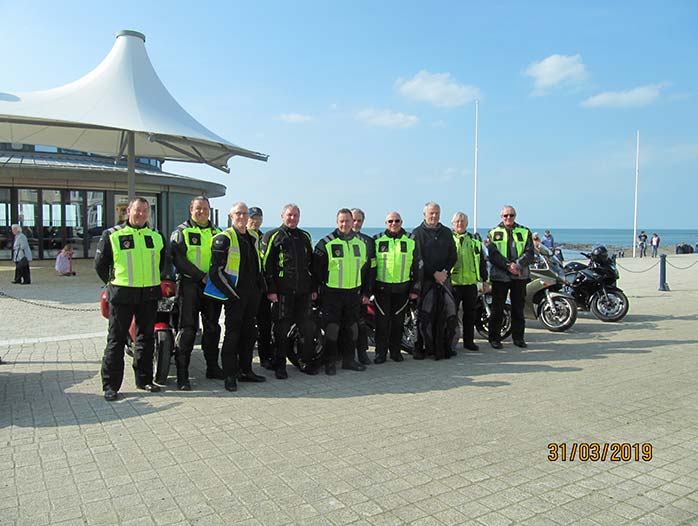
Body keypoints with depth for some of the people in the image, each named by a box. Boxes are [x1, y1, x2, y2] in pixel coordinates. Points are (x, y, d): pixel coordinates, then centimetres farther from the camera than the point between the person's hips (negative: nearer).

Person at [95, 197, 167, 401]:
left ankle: (144, 379, 23)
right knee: (116, 339, -1)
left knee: (146, 338, 11)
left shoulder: (156, 237, 11)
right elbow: (100, 263, 4)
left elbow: (162, 262, 23)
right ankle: (110, 385, 5)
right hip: (122, 295, -4)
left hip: (149, 295, 4)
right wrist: (113, 282, 3)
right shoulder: (112, 235, -1)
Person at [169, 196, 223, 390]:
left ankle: (213, 367, 26)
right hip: (189, 285, -5)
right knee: (187, 330, -6)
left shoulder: (217, 232, 15)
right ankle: (182, 375, -1)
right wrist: (202, 276, -18)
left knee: (212, 328, 13)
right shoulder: (181, 232, 0)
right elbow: (179, 260, -10)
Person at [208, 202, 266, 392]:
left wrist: (261, 288, 14)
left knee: (249, 333, 12)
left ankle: (245, 371, 23)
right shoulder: (224, 239, -8)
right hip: (234, 296, -7)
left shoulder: (253, 238, 15)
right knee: (233, 334, -4)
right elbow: (216, 270, -13)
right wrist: (232, 293, -15)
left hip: (252, 295, 7)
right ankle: (229, 375, 4)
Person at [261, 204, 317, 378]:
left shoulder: (305, 237, 16)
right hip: (282, 291, -4)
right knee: (282, 330, 0)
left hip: (304, 292, 5)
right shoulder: (272, 236, 1)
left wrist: (314, 288, 14)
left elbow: (312, 264, 19)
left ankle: (306, 362, 21)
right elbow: (266, 265, -4)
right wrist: (270, 290, -10)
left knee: (308, 328, 7)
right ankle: (279, 365, 12)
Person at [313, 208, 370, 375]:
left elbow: (365, 270, 17)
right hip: (331, 294, -5)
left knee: (351, 328, 11)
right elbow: (316, 268, -4)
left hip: (353, 293, 5)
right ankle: (330, 362, 7)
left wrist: (365, 292, 15)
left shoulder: (361, 243, 10)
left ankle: (348, 360, 23)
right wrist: (316, 289, -8)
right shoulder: (326, 243, -5)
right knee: (332, 328, -4)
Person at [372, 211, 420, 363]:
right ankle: (381, 352, 11)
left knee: (398, 321, 9)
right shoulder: (377, 240, 3)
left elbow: (416, 267, 8)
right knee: (382, 321, 1)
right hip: (381, 287, -1)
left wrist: (415, 289, 3)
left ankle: (395, 351, 21)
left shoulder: (411, 241, 6)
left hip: (402, 288, 1)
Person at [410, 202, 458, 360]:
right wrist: (434, 274, -11)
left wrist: (445, 271, -2)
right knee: (424, 315, -5)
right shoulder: (417, 233, 1)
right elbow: (417, 259, -6)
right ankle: (419, 348, 3)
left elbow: (453, 256, 15)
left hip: (444, 278, 4)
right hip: (425, 280, -4)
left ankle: (444, 347, 9)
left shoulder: (446, 232, 16)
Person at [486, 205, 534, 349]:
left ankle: (518, 337, 19)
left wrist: (517, 265, -16)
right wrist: (508, 265, -18)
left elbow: (529, 253, 1)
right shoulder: (494, 233, 6)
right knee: (497, 309, 1)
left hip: (520, 276, 2)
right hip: (500, 276, -2)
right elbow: (493, 254, -5)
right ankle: (494, 337, 10)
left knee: (518, 308, 8)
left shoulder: (525, 232, 10)